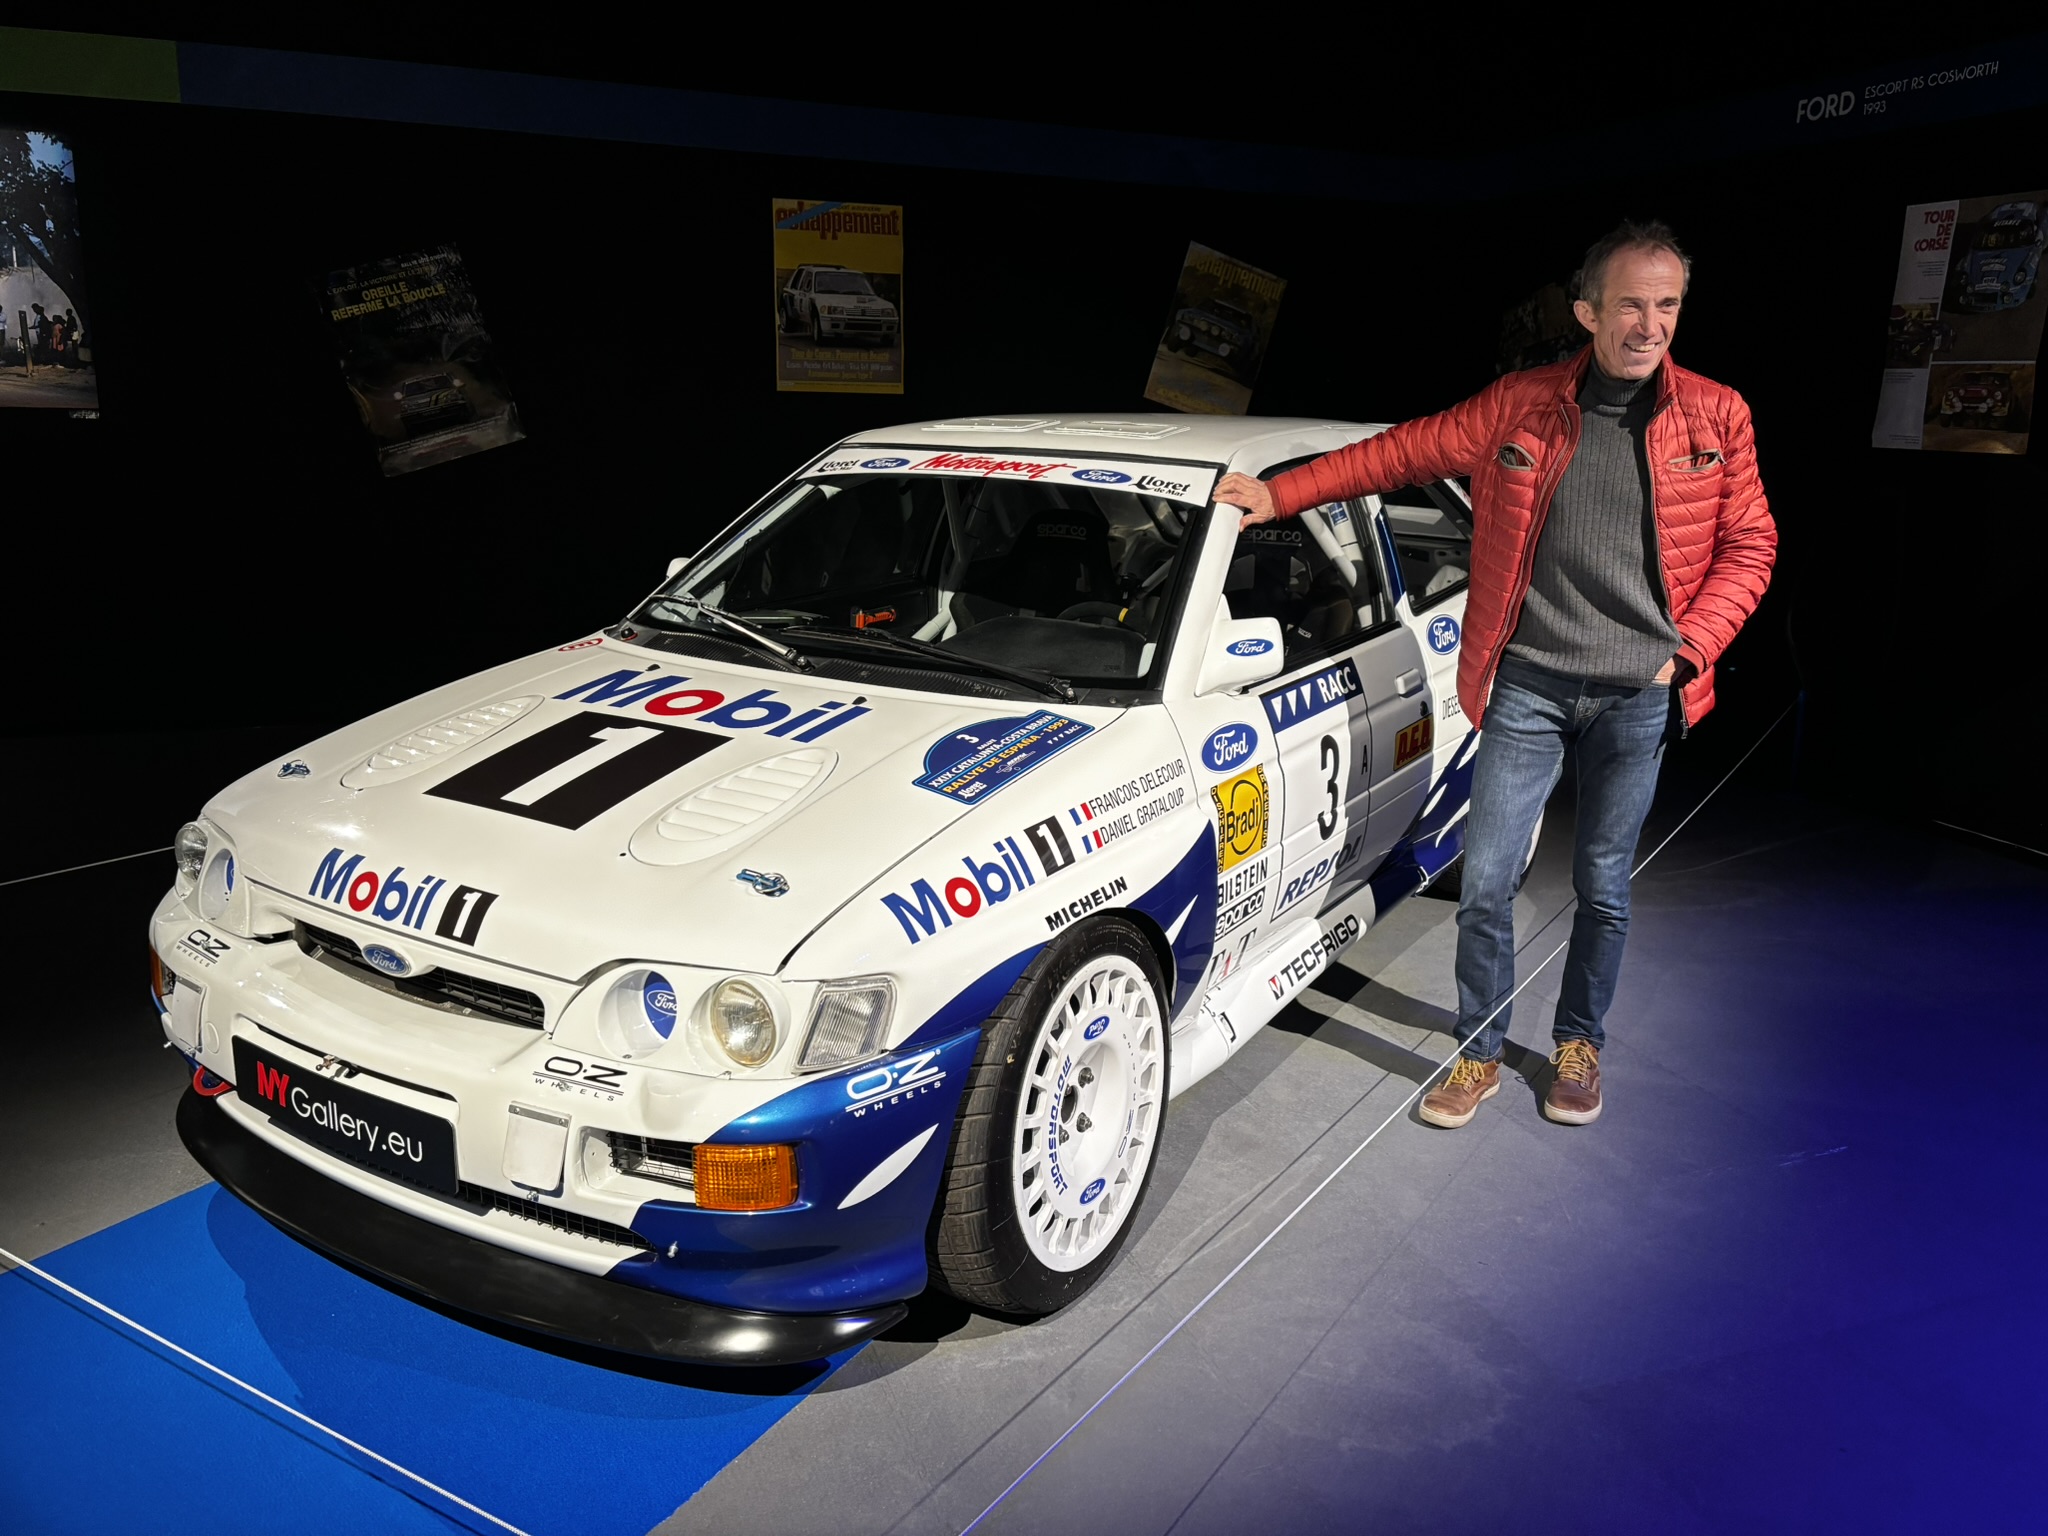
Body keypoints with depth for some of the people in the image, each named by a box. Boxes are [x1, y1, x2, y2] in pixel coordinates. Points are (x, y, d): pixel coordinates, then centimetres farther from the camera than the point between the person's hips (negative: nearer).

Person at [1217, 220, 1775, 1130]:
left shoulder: (1715, 418, 0)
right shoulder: (1519, 407, -2)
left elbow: (1749, 546, 6)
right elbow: (1404, 452, 3)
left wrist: (1691, 646, -5)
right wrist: (1280, 494, 0)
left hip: (1639, 697, 1)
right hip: (1527, 686, 0)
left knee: (1603, 890, 12)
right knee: (1485, 884, 1)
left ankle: (1578, 1044, 34)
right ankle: (1480, 1056, 20)